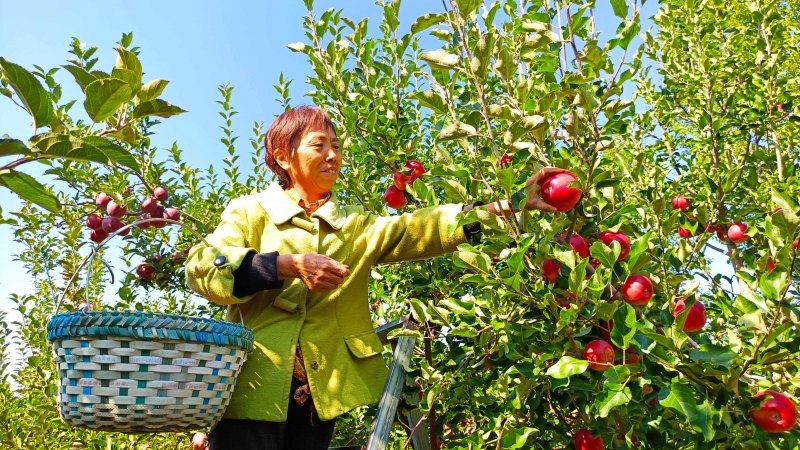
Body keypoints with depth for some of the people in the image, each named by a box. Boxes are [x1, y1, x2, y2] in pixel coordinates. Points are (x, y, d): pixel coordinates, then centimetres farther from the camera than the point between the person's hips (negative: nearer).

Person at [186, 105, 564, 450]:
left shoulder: (354, 225, 11)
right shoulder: (251, 211, 3)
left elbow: (421, 229, -3)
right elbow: (201, 266, -12)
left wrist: (511, 204, -14)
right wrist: (287, 265, -24)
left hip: (321, 393, 3)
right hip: (254, 386, -3)